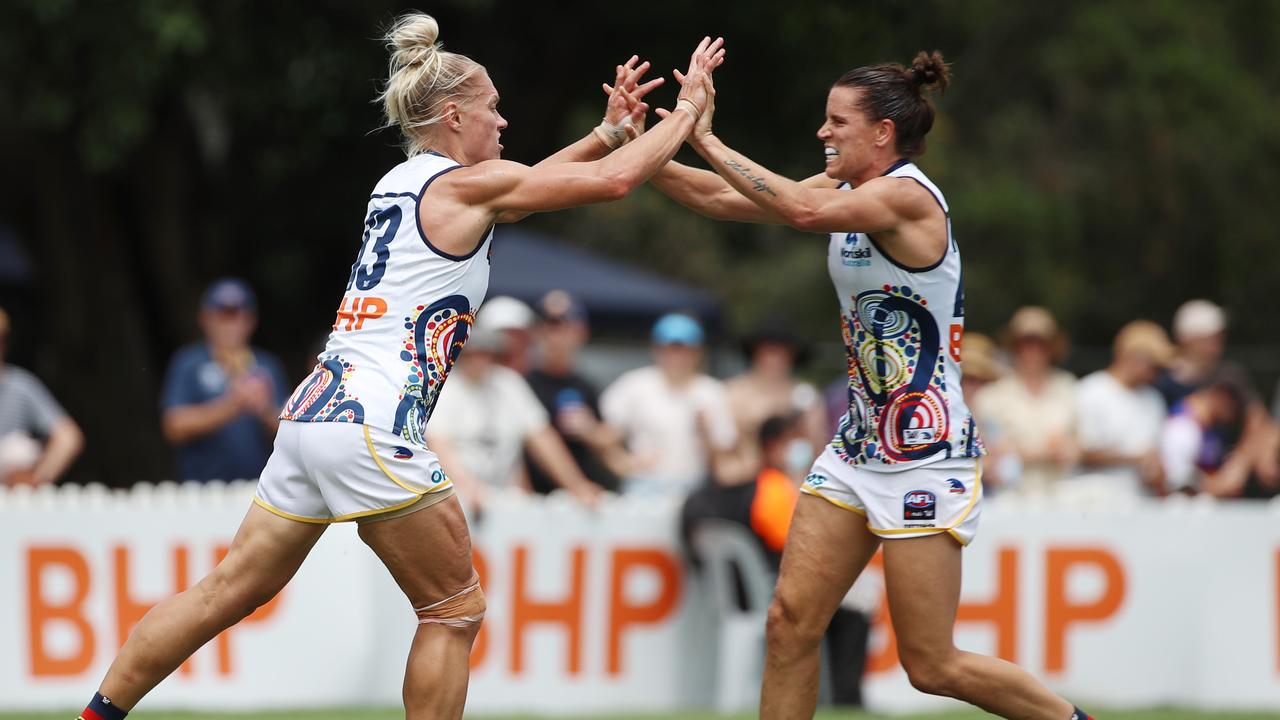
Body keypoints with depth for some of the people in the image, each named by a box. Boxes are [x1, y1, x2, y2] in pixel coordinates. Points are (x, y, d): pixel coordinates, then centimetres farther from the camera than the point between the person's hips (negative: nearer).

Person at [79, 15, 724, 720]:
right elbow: (614, 180, -1)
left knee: (228, 592, 13)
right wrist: (688, 108, 11)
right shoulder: (465, 184, -3)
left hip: (313, 415, 8)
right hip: (371, 427, -8)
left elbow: (527, 188, 35)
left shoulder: (403, 182, 19)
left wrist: (609, 128, 33)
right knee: (456, 610, 3)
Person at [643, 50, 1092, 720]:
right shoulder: (847, 192, 9)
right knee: (790, 622, 0)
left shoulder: (908, 196, -17)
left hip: (924, 457, -9)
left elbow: (805, 211, -34)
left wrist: (708, 142, -28)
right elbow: (724, 200, 8)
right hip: (859, 446, 9)